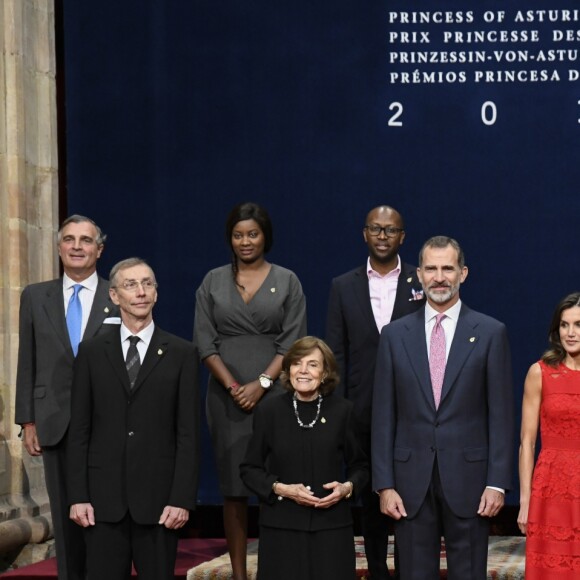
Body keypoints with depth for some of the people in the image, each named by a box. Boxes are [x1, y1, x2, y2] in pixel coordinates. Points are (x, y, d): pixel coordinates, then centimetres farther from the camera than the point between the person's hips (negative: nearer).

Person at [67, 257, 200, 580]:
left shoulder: (182, 354, 3)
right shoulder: (92, 353, 8)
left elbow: (189, 434, 0)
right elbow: (80, 430, 6)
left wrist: (183, 499, -8)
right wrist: (78, 496, -1)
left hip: (158, 496, -1)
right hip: (104, 496, 1)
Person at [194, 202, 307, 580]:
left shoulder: (287, 281, 5)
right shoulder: (213, 282, 9)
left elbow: (293, 341, -1)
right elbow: (205, 341, 3)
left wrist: (262, 383, -12)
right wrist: (233, 386, -9)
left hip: (274, 391, -1)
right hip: (227, 393, 1)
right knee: (233, 484, 1)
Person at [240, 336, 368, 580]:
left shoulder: (342, 411, 3)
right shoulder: (269, 411, 1)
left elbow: (359, 466, 11)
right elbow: (250, 468, 5)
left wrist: (347, 487, -9)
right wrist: (280, 488, -11)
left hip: (331, 524, 1)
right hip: (281, 526, 0)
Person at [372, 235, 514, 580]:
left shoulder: (490, 333, 2)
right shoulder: (395, 335, 7)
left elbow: (501, 415, 0)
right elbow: (384, 416, 6)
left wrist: (498, 483, -6)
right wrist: (384, 484, 0)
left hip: (468, 477, -2)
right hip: (412, 479, 2)